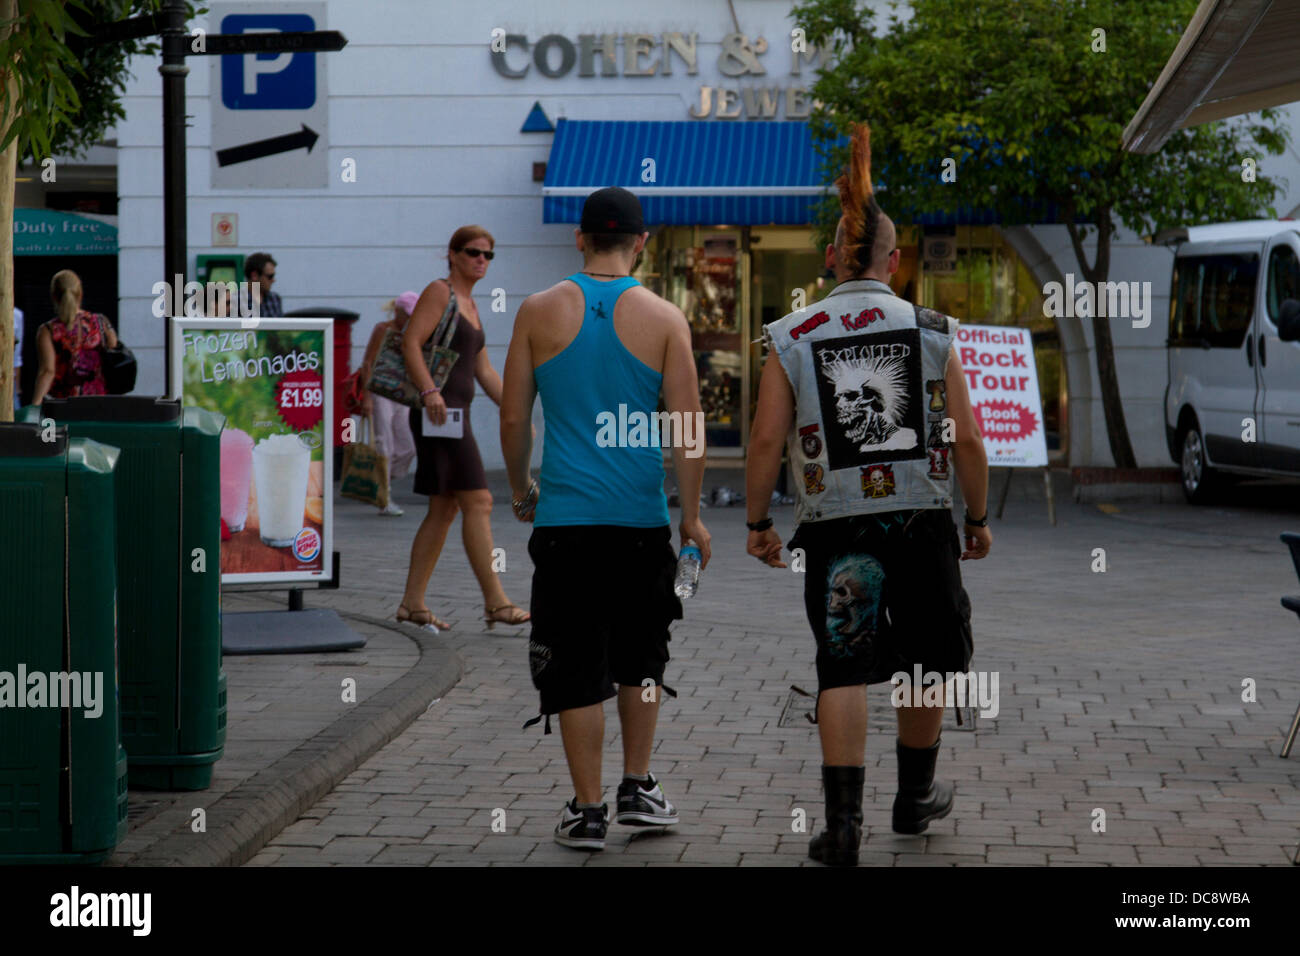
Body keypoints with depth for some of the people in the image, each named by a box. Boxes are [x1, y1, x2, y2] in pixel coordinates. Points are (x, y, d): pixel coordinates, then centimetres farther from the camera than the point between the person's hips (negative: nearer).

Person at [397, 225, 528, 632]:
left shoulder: (469, 305, 21)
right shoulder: (439, 292, -5)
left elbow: (485, 372, 23)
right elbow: (410, 343, -16)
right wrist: (430, 390, -28)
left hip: (456, 414, 10)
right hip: (437, 411, -10)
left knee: (444, 509, 8)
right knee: (478, 502, -12)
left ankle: (412, 603, 10)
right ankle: (495, 602, -13)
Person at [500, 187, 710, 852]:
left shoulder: (540, 312, -1)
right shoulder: (663, 318, -3)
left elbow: (513, 418, 2)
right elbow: (688, 425, -5)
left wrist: (521, 492, 17)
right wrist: (692, 516, 3)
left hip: (565, 516, 0)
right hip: (642, 519, 1)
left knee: (575, 668, 4)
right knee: (640, 657, 19)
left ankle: (588, 810, 5)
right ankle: (638, 790, 20)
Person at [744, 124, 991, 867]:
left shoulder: (791, 339, -1)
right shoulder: (932, 333, -1)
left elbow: (767, 439, -4)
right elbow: (968, 439, -2)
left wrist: (758, 521, 7)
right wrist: (979, 517, 10)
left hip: (836, 526, 0)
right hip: (922, 519, 0)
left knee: (844, 669, 3)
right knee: (929, 659, 18)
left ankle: (844, 821, -6)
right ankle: (915, 796, 31)